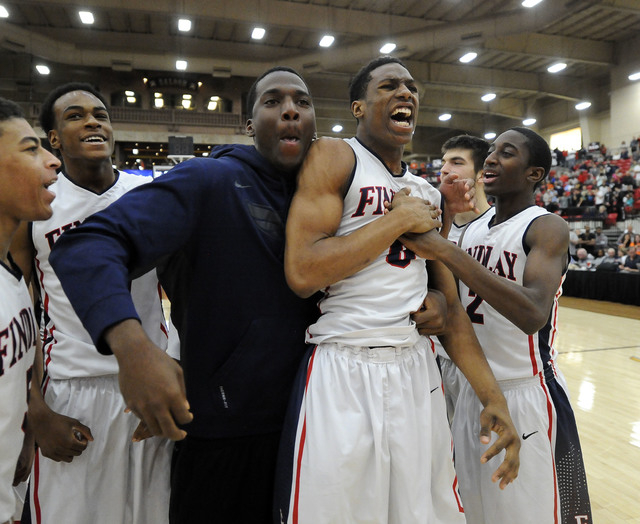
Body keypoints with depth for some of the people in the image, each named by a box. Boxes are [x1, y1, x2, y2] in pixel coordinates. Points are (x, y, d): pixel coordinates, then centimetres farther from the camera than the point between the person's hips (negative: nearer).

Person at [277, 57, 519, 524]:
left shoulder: (427, 194, 14)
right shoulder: (334, 157, -5)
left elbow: (450, 308, 14)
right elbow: (303, 274, -19)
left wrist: (493, 397, 9)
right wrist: (399, 219, -12)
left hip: (418, 373, 6)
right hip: (342, 375, -5)